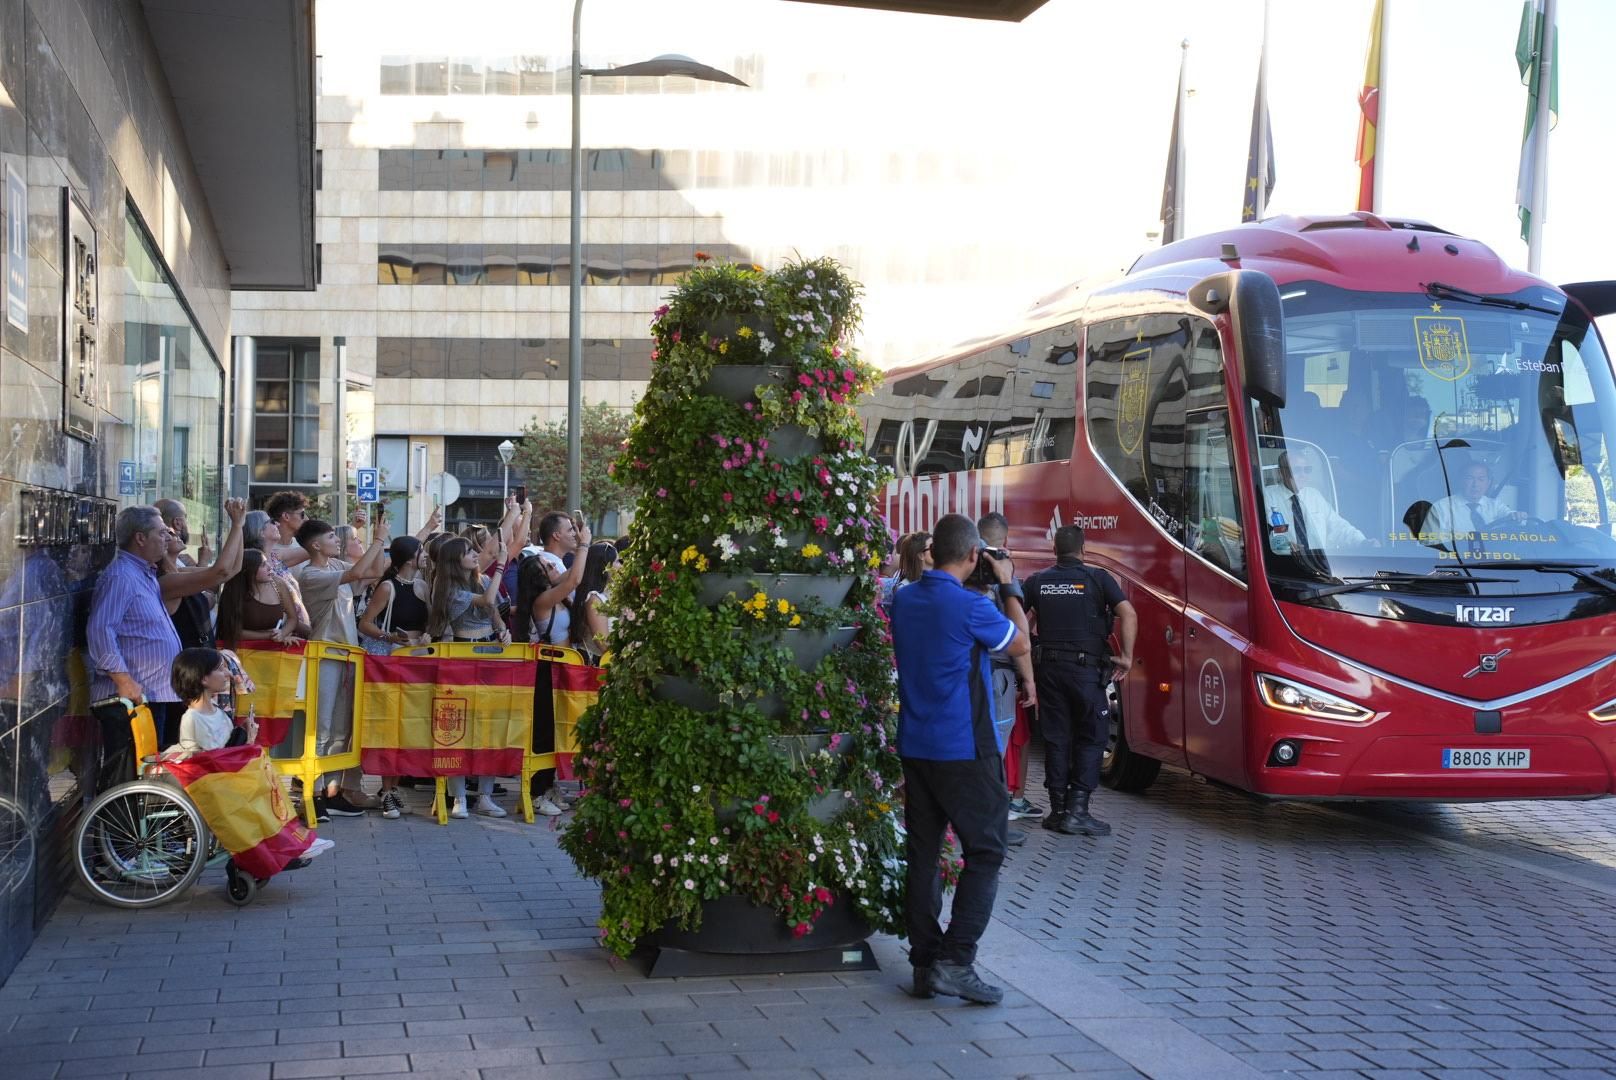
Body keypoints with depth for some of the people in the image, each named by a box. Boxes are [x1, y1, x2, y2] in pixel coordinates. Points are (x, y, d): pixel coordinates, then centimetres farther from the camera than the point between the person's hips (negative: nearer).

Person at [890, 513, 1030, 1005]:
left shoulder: (903, 600, 5)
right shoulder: (970, 606, -16)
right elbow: (1020, 644, 0)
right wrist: (1009, 586, 9)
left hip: (914, 747, 7)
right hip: (964, 751, -7)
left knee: (922, 854, 10)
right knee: (985, 853, 2)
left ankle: (924, 964, 15)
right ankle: (954, 961, -5)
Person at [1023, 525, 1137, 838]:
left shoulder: (1038, 581, 7)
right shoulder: (1097, 578, -2)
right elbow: (1128, 614, -13)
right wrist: (1126, 657, -6)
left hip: (1047, 667, 3)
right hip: (1086, 668, -3)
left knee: (1055, 739, 10)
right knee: (1090, 739, 5)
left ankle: (1058, 810, 12)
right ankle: (1077, 809, -4)